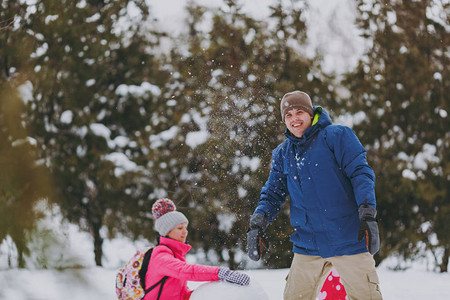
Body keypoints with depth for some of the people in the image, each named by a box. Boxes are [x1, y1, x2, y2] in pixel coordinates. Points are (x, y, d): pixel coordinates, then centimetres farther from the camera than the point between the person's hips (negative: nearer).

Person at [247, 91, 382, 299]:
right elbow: (273, 193, 17)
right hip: (308, 245, 5)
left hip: (348, 240, -5)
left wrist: (367, 214, -20)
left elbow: (360, 172, -8)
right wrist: (257, 224, -1)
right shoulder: (282, 154, 14)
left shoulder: (336, 136, -2)